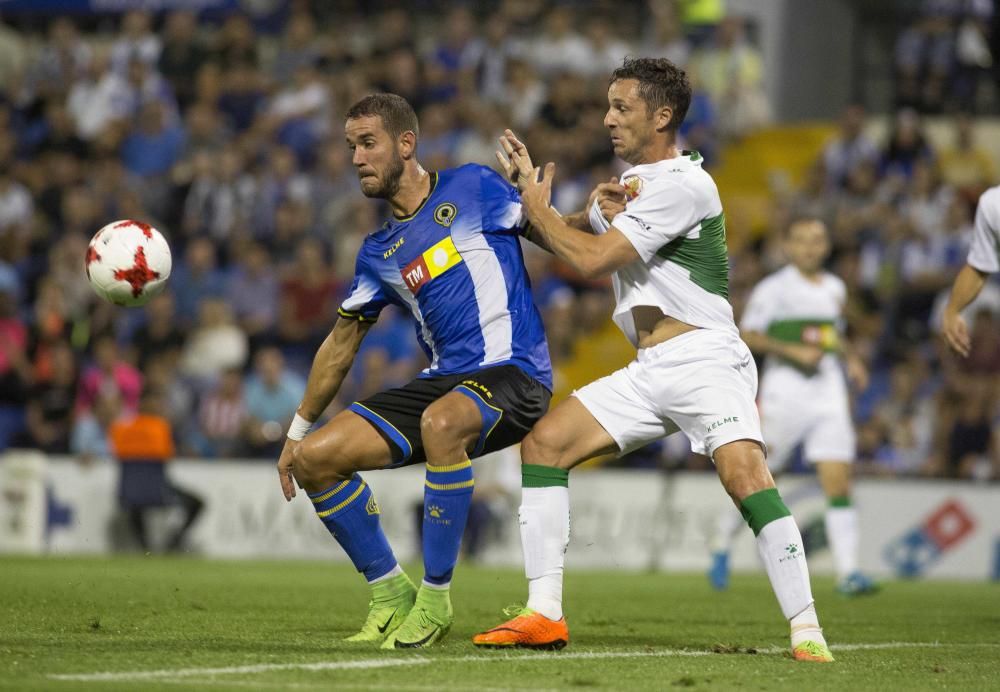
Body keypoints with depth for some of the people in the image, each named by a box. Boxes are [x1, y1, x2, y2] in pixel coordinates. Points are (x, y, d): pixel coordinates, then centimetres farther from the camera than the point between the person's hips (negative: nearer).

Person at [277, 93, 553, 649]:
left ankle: (436, 597, -25)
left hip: (513, 373, -6)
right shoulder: (378, 253, 15)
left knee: (441, 423, -39)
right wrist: (298, 430, 24)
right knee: (313, 458, -6)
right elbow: (343, 343, 23)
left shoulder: (473, 188, 1)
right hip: (443, 382, 6)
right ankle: (391, 593, 8)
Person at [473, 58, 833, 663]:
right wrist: (529, 182, 16)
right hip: (648, 372, 9)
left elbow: (592, 258, -16)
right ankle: (544, 616, 0)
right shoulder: (633, 181, 17)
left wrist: (536, 205, -2)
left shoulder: (682, 184, -13)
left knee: (744, 472, -29)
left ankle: (807, 630, -27)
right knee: (543, 442, 0)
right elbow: (576, 236, 32)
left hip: (704, 358, -9)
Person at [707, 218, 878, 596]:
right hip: (784, 390, -4)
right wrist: (794, 351, -19)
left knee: (839, 483, -7)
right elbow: (748, 336, -9)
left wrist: (851, 358, 12)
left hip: (829, 394, 4)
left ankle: (847, 573, -11)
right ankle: (722, 547, 26)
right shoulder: (773, 288, -5)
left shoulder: (835, 288, 15)